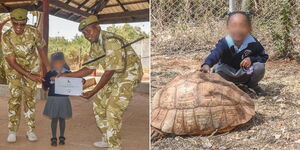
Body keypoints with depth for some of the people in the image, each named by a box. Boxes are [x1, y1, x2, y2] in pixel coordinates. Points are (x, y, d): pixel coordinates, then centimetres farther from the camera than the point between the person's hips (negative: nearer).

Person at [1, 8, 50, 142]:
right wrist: (30, 76, -25)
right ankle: (12, 131, 4)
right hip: (14, 69, -1)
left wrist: (47, 68, 3)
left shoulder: (34, 32, -19)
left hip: (32, 68, 1)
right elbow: (12, 62, -21)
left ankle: (30, 130, 8)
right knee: (15, 98, -7)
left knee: (30, 98, 1)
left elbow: (41, 49, -1)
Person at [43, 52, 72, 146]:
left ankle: (62, 137, 22)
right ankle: (54, 138, 14)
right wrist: (51, 80, -17)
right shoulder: (50, 74, 1)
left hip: (64, 99, 1)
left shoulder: (68, 73, 2)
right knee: (54, 118, 4)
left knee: (62, 118, 10)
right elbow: (45, 85, -4)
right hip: (53, 98, -1)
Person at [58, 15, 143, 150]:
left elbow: (109, 72, -26)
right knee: (98, 104, 12)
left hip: (128, 74, -9)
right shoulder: (95, 44, 2)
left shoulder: (111, 41, -26)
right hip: (114, 77, 10)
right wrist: (66, 75, 2)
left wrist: (93, 92, -22)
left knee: (113, 109, -15)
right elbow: (89, 69, 8)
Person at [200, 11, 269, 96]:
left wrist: (251, 59, -24)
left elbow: (264, 56, -3)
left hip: (246, 74, 1)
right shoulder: (224, 43, -21)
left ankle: (253, 85, 7)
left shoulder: (253, 43, -15)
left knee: (260, 67, -26)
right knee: (218, 70, -32)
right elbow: (215, 54, -39)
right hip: (228, 74, -1)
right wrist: (207, 64, -61)